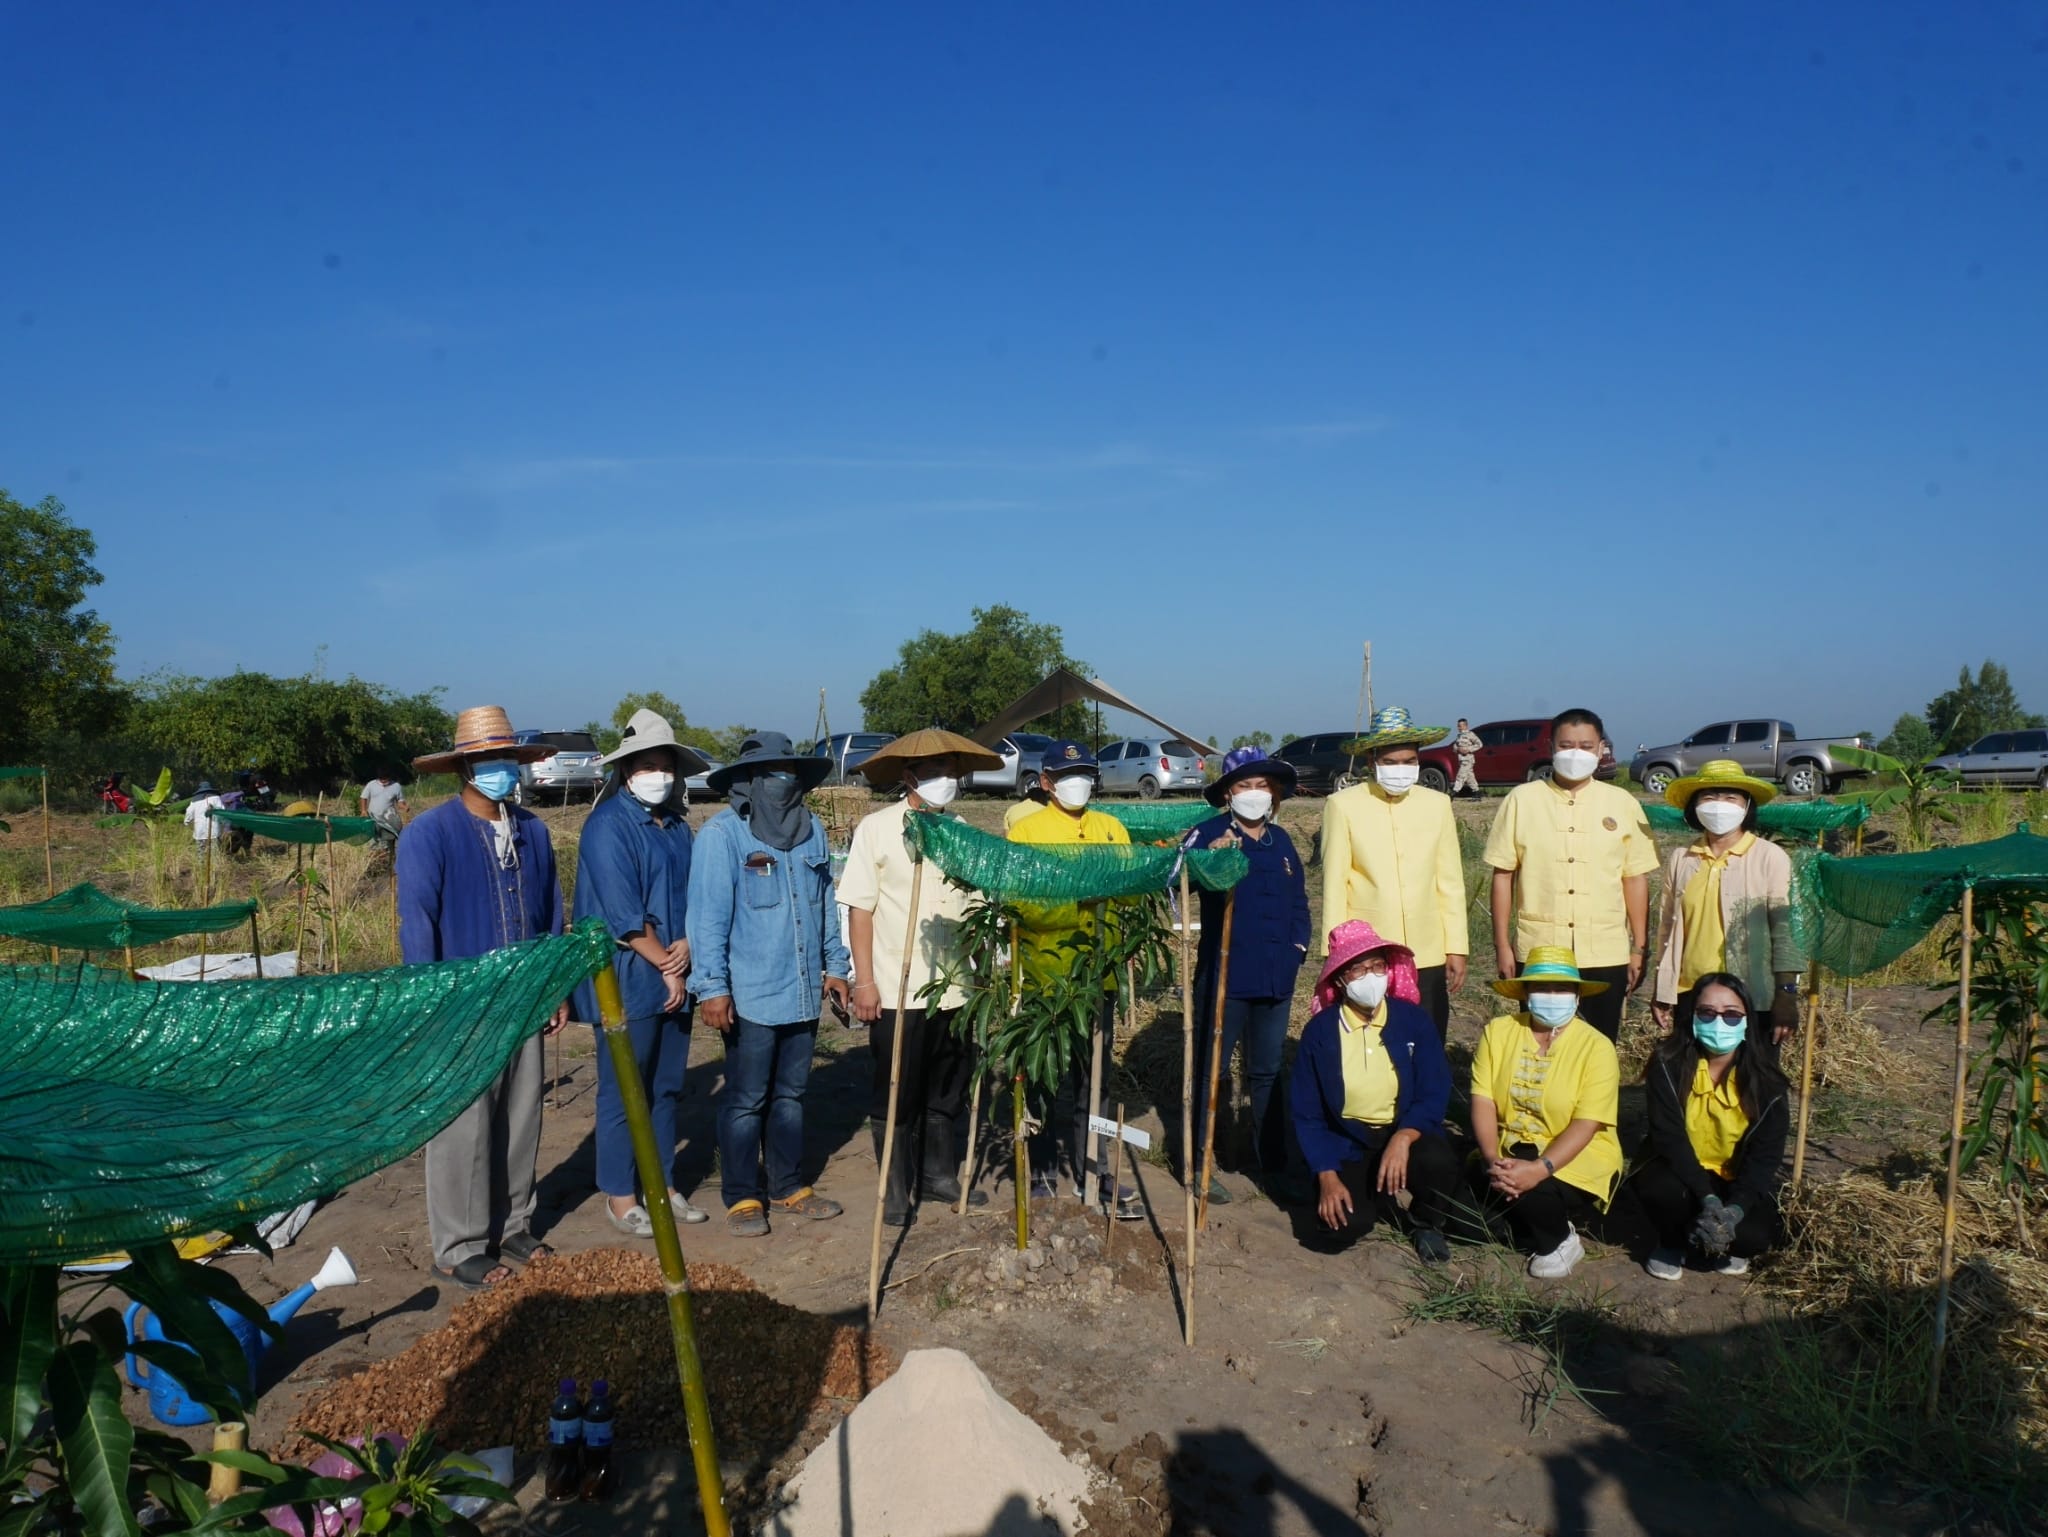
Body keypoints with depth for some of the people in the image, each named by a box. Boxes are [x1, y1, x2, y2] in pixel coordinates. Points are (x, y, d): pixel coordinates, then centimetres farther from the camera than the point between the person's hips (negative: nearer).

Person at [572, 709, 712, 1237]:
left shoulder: (678, 826, 10)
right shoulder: (607, 826, -11)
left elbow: (696, 894, 10)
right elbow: (624, 914, -16)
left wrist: (687, 946, -9)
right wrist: (665, 967, -12)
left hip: (675, 980, 7)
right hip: (628, 981, -7)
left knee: (667, 1088, 15)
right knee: (623, 1092, 3)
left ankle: (660, 1183, 28)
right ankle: (619, 1195, 16)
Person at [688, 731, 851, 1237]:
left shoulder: (811, 830, 7)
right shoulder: (721, 835, -11)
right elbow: (708, 916, -14)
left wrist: (834, 965, 14)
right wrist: (712, 987, -17)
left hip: (804, 992, 6)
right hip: (750, 996, -5)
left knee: (790, 1094, 16)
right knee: (746, 1101, 6)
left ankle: (787, 1186, 29)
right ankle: (741, 1197, 19)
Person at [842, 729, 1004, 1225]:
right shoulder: (877, 828, -6)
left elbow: (976, 903, 12)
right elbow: (860, 909, -7)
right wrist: (864, 981, -11)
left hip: (955, 988, 5)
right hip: (898, 992, -4)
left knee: (948, 1091, 16)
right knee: (896, 1096, 7)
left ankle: (939, 1175, 32)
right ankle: (896, 1191, 20)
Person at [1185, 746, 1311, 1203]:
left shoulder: (1280, 840, 10)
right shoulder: (1210, 833, -8)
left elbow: (1298, 900, 19)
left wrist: (1298, 944, 6)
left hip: (1276, 977, 6)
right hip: (1224, 975, -6)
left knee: (1268, 1071, 17)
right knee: (1209, 1069, 3)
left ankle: (1272, 1162, 28)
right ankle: (1196, 1163, 13)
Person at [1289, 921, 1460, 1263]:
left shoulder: (1414, 1020, -8)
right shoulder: (1319, 1031, -9)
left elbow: (1434, 1094, -9)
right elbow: (1305, 1112, -3)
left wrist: (1402, 1138, -27)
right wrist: (1327, 1176, -12)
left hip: (1406, 1132, 1)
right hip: (1347, 1143, -1)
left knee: (1438, 1162, -32)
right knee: (1344, 1225, -24)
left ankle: (1428, 1223, 5)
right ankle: (1374, 1191, 14)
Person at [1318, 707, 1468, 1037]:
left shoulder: (1437, 804, 6)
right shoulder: (1343, 805, -3)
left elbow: (1451, 883, 9)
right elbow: (1334, 886, -2)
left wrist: (1457, 947, 6)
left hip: (1428, 958, 3)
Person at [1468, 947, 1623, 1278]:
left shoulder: (1596, 1047, -10)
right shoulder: (1498, 1031, 0)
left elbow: (1585, 1125, -18)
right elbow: (1483, 1101, -7)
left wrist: (1539, 1169, -32)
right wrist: (1492, 1159, -24)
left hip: (1578, 1161, -4)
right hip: (1509, 1151, 4)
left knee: (1528, 1193, -31)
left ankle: (1560, 1240, 3)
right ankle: (1536, 1225, 7)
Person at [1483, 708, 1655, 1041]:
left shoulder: (1623, 804, 4)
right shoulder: (1521, 799, 0)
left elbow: (1636, 878, 7)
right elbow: (1503, 874, 1)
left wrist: (1639, 948, 6)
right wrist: (1501, 945, -1)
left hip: (1606, 954, 1)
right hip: (1538, 952, -1)